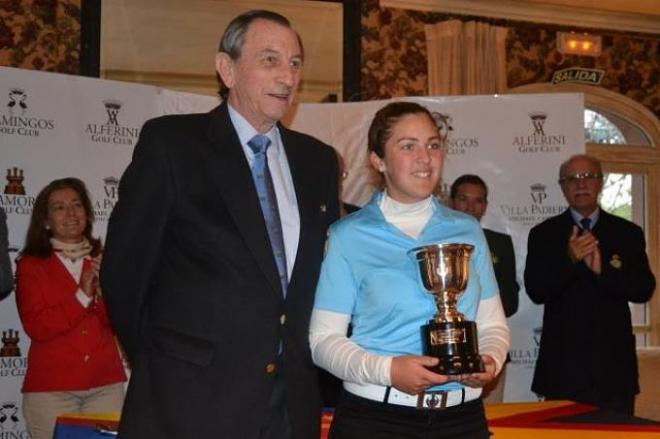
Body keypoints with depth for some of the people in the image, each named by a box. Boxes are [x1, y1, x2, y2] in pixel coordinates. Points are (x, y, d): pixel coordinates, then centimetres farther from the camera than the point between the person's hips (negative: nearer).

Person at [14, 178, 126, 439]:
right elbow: (36, 327, -8)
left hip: (106, 384, 2)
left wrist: (105, 290, -14)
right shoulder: (31, 265, 1)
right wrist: (82, 296, -16)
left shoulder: (102, 261, 10)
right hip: (51, 388, -2)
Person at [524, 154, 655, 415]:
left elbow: (644, 290, -2)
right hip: (563, 365, -1)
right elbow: (536, 292, -6)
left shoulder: (628, 233, 7)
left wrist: (602, 270, -18)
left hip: (614, 362, 1)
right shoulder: (544, 234, 4)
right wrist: (569, 259, -21)